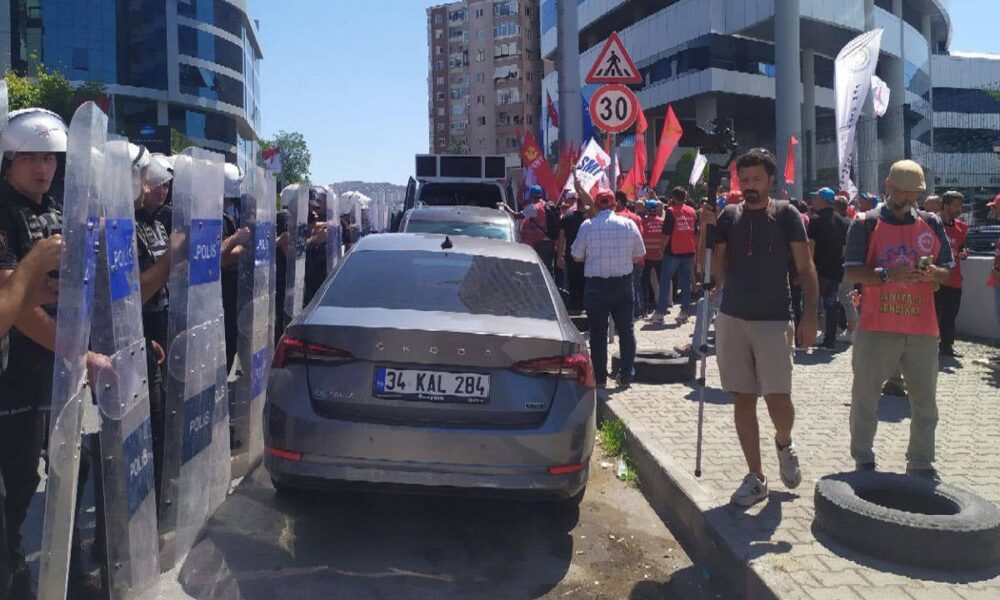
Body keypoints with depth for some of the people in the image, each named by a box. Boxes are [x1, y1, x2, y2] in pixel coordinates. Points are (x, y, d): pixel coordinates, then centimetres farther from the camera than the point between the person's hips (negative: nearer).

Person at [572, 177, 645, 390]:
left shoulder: (587, 226, -8)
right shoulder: (629, 224, -1)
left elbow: (577, 256, -2)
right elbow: (639, 257, 5)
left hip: (596, 285, -2)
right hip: (623, 283, 2)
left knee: (598, 332, 5)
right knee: (626, 330, 12)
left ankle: (600, 378, 9)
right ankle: (625, 377, 14)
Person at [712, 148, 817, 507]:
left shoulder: (786, 214, 0)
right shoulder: (729, 217, 7)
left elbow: (805, 269, -2)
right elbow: (716, 269, 8)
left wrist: (810, 317, -8)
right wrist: (705, 234, -8)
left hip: (774, 320, -3)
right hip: (732, 319, 3)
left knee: (777, 398, -8)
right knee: (743, 399, 6)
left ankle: (784, 444, 27)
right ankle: (756, 477, 18)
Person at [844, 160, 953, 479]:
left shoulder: (932, 224, 12)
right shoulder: (866, 223, 2)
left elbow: (947, 272, 14)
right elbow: (852, 272, -6)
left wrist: (932, 273, -9)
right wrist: (887, 275, -23)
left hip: (922, 328, 3)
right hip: (876, 327, -3)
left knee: (925, 400, 8)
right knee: (865, 397, 4)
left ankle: (921, 464, 21)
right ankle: (863, 461, 18)